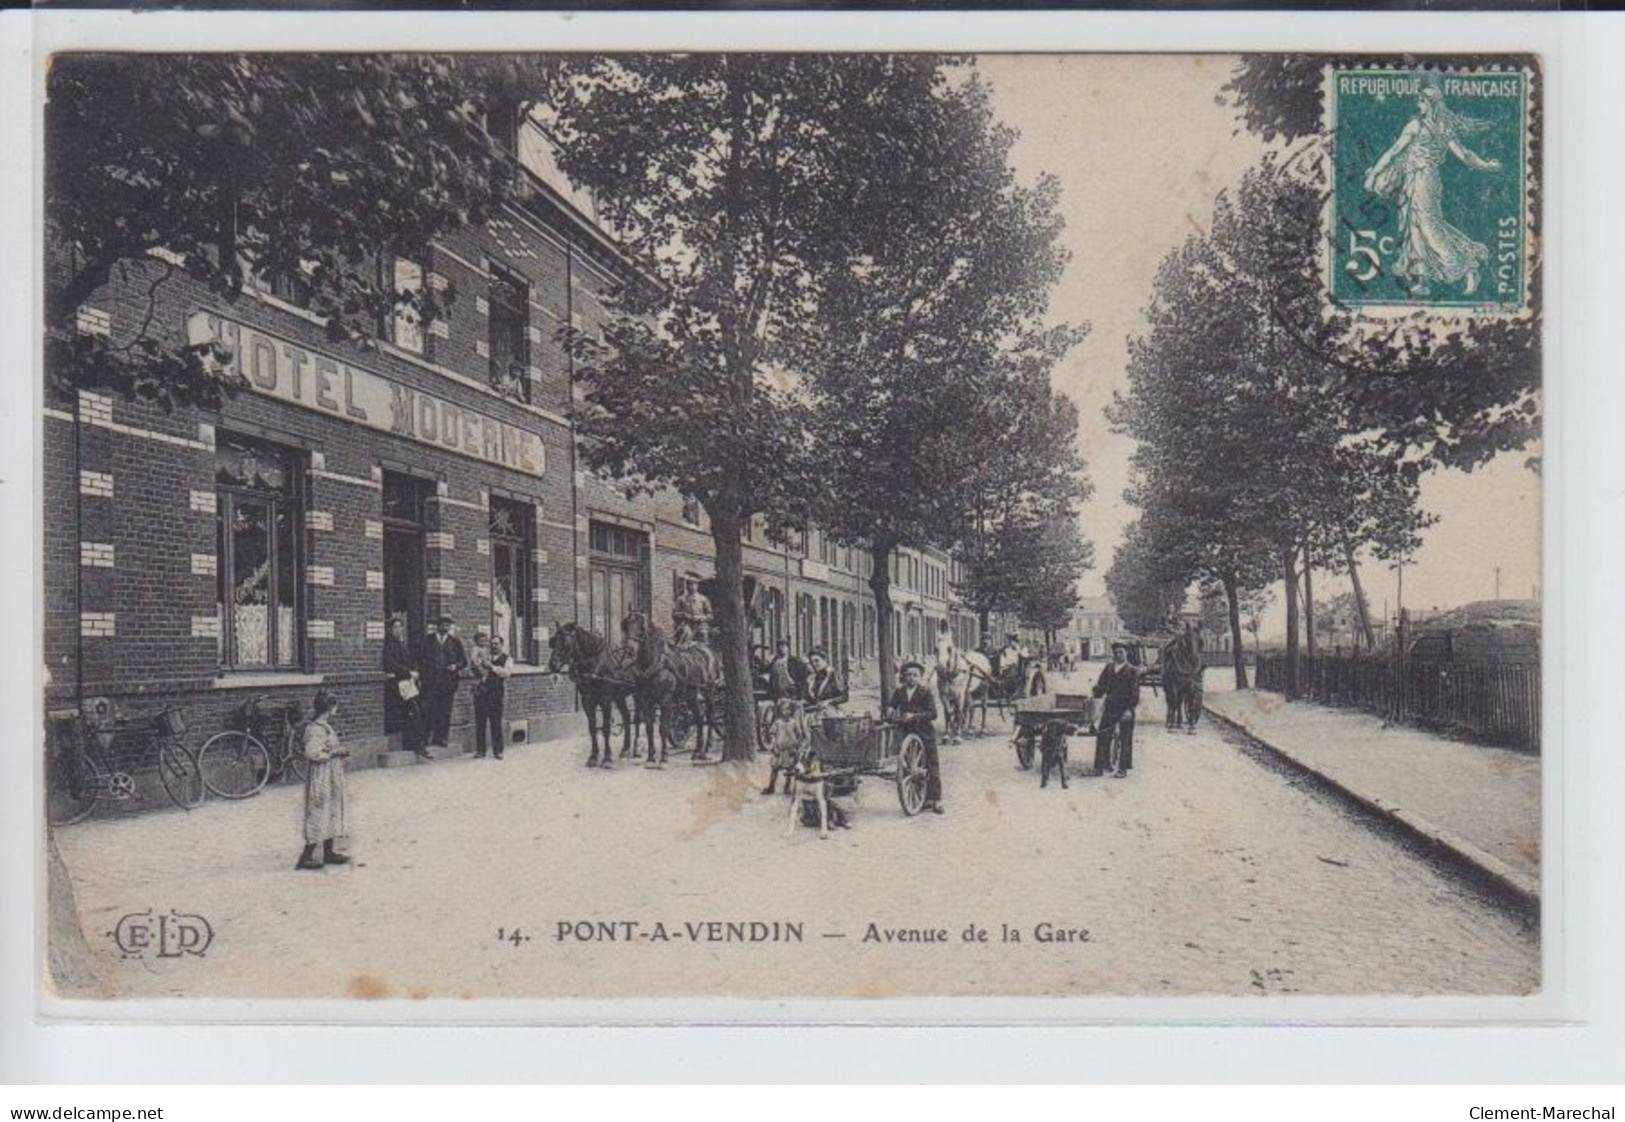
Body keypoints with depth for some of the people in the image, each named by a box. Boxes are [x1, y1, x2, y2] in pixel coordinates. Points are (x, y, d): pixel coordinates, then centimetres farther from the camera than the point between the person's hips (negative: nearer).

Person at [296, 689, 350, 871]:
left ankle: (329, 853, 24)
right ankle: (306, 857, 3)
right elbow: (312, 753, -28)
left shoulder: (324, 727, 11)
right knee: (319, 817, -4)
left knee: (331, 815, 16)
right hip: (321, 779, -10)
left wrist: (337, 751, 9)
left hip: (330, 780, 10)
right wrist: (334, 752, -19)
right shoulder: (317, 729, -20)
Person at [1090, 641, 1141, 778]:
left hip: (1125, 709, -4)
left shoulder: (1132, 670, -4)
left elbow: (1134, 692, -8)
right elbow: (1101, 685, 14)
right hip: (1109, 707, 4)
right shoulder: (1108, 668, 11)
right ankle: (1100, 767, 11)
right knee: (1102, 736, 4)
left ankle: (1123, 768, 10)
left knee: (1125, 739, 1)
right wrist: (1097, 691, -8)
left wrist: (1129, 709, -15)